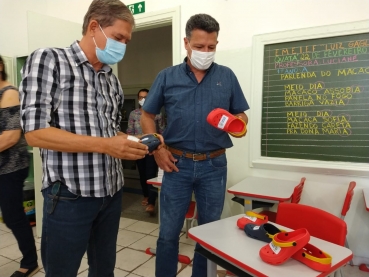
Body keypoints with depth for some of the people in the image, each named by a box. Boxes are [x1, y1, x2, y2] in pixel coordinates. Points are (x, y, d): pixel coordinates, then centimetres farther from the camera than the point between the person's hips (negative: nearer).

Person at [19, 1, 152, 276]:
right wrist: (105, 145, -23)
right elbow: (36, 132, -16)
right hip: (69, 195, -6)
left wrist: (133, 141, -3)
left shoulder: (113, 81, 11)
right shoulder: (47, 60, -7)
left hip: (112, 192, 6)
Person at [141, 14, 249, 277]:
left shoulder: (227, 76, 4)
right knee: (169, 232, 8)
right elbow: (147, 116, 7)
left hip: (214, 165, 1)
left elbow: (241, 115, 8)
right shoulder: (167, 77, 2)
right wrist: (157, 150, -4)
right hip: (177, 164, 0)